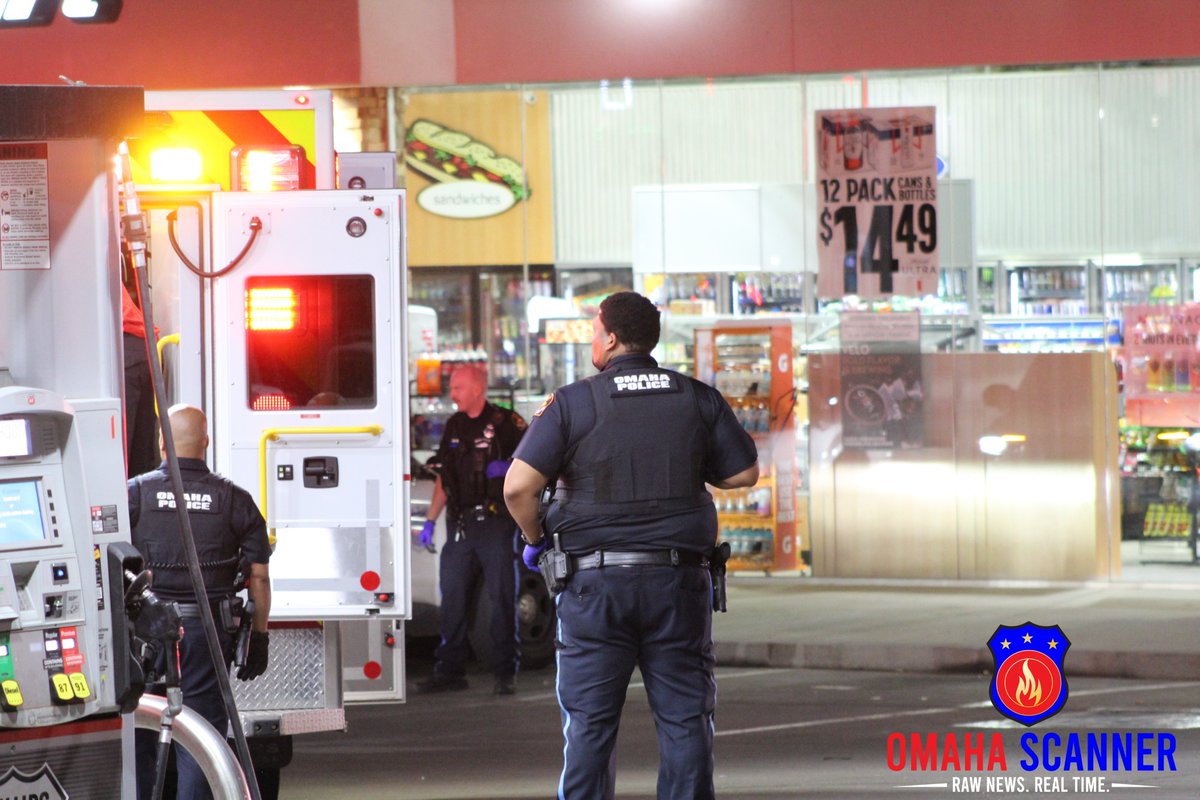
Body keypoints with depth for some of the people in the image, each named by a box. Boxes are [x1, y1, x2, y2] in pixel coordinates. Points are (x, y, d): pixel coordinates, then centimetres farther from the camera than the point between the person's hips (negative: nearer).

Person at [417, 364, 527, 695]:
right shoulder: (454, 426, 16)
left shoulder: (505, 423, -3)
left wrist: (509, 467, -18)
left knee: (502, 598, -4)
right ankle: (450, 671, 8)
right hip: (461, 525, 6)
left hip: (496, 522, -6)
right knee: (452, 596, 3)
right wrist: (430, 520, 16)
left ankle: (506, 672, 2)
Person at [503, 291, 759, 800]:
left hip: (596, 582, -2)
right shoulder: (699, 399, 4)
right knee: (685, 719, 6)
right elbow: (744, 473, 9)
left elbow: (517, 486, -11)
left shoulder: (572, 403, -4)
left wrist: (535, 539, 7)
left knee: (589, 723, 3)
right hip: (678, 581, 2)